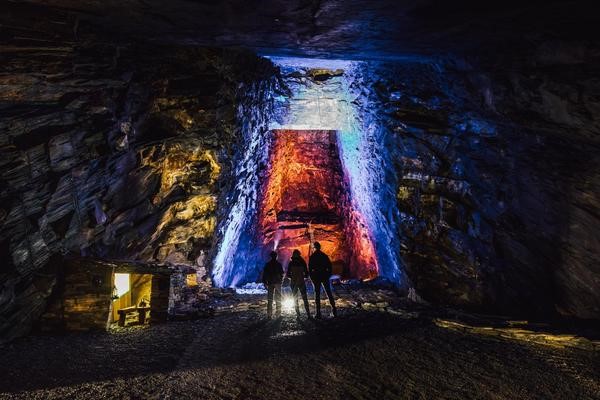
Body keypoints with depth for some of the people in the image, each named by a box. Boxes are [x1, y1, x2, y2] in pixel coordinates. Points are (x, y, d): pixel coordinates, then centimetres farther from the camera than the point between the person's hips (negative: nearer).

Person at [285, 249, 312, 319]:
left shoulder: (291, 263, -4)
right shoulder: (302, 262, -2)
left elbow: (287, 275, -4)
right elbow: (306, 274, 0)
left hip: (293, 283, 0)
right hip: (301, 282, 0)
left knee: (295, 299, 10)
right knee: (305, 299, 5)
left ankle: (298, 314, 5)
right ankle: (308, 314, -3)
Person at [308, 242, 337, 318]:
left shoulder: (312, 257, -4)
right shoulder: (324, 255, 4)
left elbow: (310, 268, -6)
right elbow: (329, 265, 4)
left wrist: (311, 277, 2)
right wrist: (329, 274, 9)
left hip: (316, 276, -2)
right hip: (324, 275, 2)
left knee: (317, 294, 2)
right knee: (329, 293, 8)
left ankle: (318, 313, -1)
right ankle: (334, 310, 2)